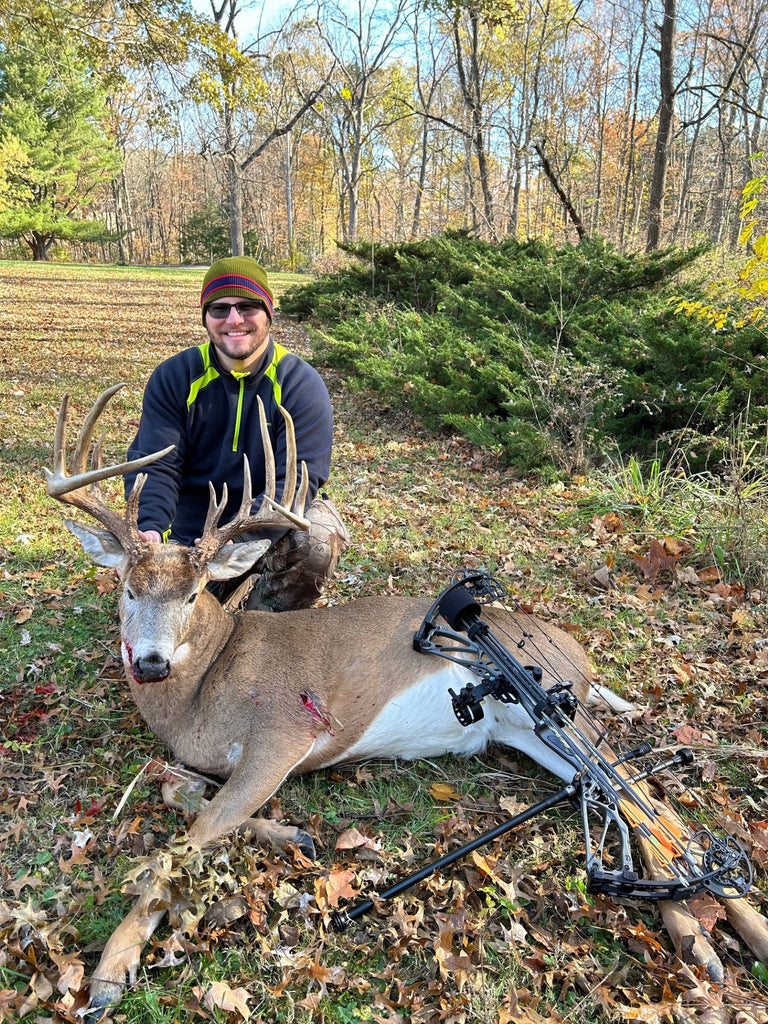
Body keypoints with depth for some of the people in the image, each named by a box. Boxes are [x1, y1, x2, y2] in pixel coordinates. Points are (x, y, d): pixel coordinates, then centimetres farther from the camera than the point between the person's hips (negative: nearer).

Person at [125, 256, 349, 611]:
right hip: (191, 528, 2)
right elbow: (155, 465, -12)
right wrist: (151, 528, -35)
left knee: (318, 538, -32)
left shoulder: (302, 385, -13)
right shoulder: (173, 377, -5)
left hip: (272, 524, -1)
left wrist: (236, 539, -39)